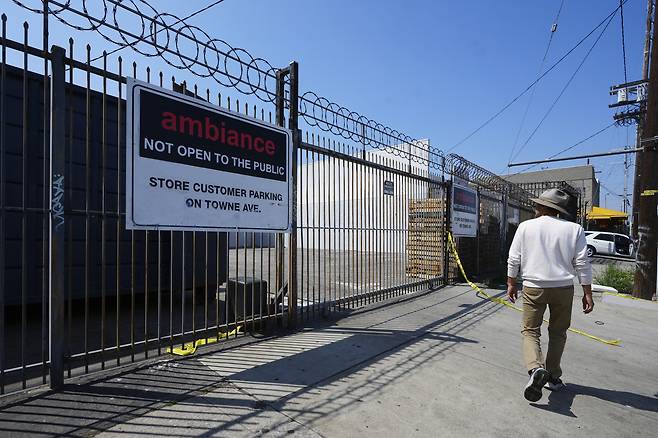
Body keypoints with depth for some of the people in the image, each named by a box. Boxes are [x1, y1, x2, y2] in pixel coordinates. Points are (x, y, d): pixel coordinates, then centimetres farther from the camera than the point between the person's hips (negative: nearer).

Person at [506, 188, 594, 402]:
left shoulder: (526, 226, -4)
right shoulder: (574, 229, -1)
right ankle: (553, 377, 24)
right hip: (563, 288, 2)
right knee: (557, 333, 17)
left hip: (533, 287, -2)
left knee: (530, 330, 6)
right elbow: (582, 263, -2)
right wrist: (587, 293, 4)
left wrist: (511, 284, 9)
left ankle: (536, 368, -17)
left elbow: (513, 259, -2)